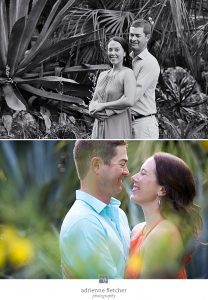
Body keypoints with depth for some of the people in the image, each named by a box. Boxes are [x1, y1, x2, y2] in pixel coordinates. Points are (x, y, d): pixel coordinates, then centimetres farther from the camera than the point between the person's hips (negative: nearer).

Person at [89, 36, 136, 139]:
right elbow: (94, 100, 19)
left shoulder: (127, 73, -7)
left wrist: (103, 105, -13)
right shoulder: (103, 75, 15)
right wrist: (94, 111, -5)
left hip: (118, 126, -7)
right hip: (99, 126, 7)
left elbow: (129, 101, -21)